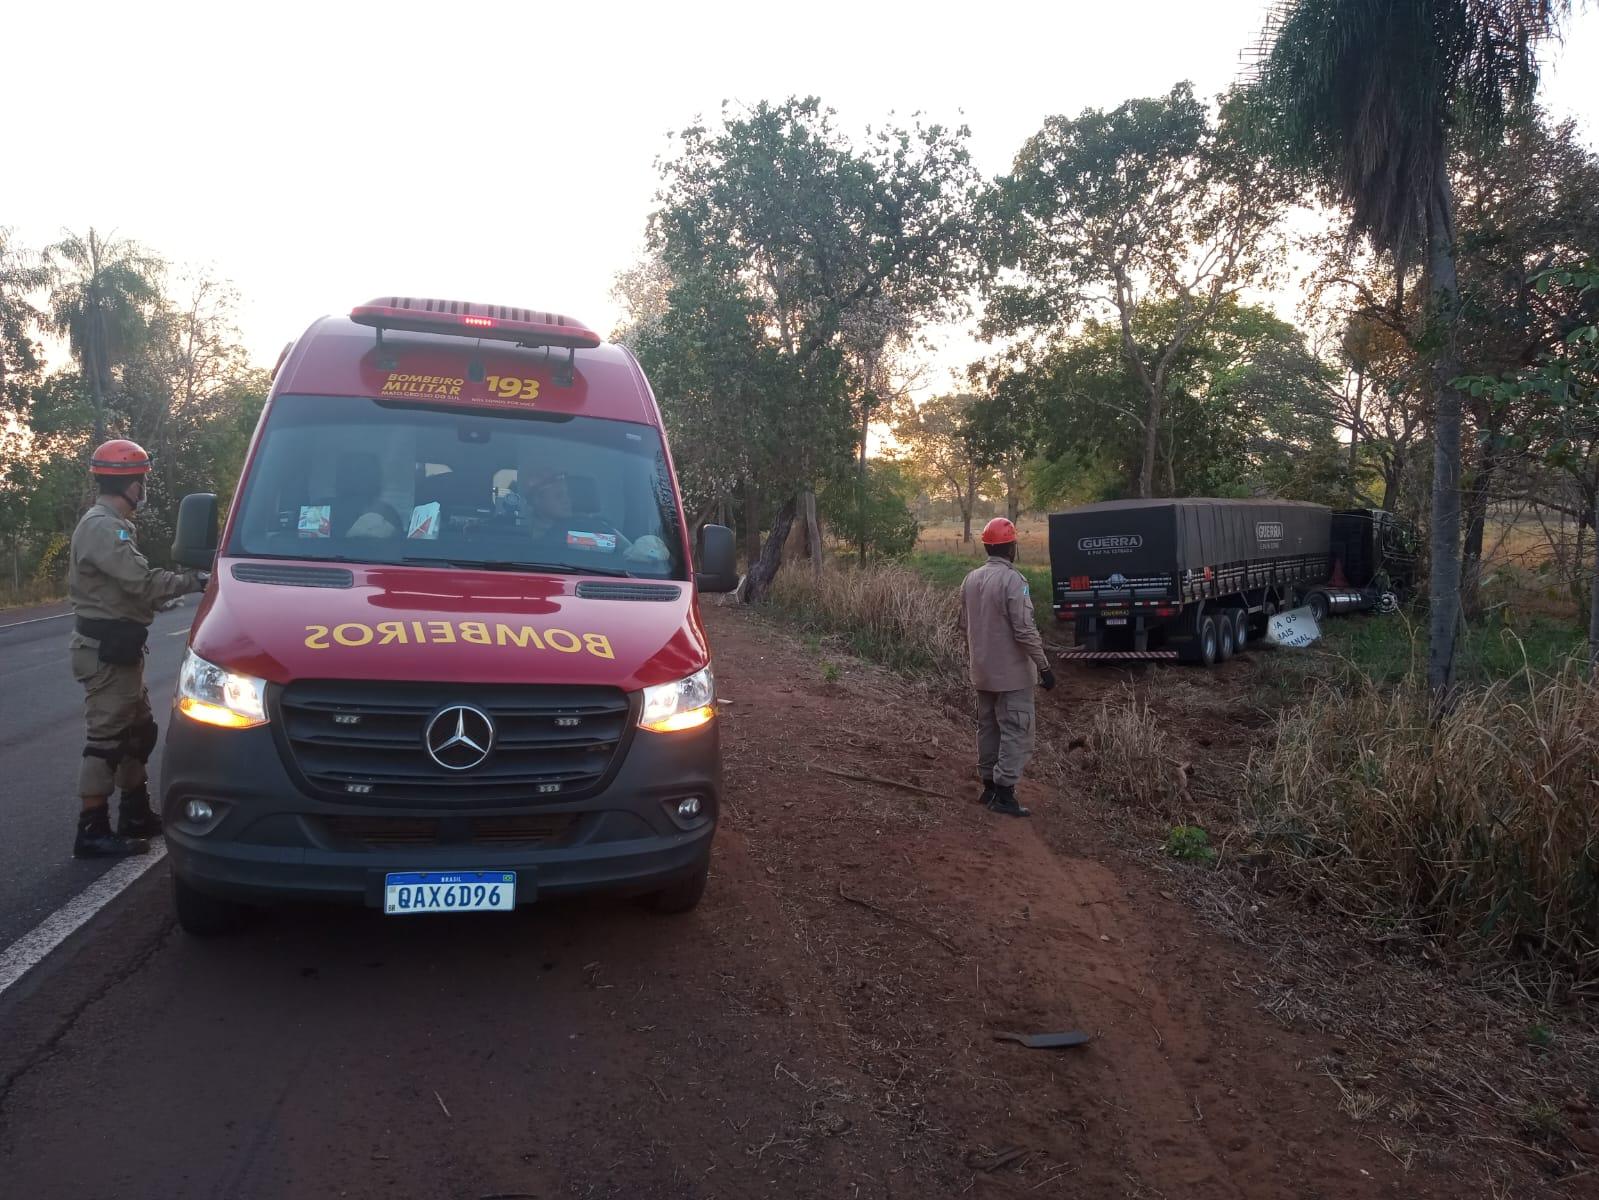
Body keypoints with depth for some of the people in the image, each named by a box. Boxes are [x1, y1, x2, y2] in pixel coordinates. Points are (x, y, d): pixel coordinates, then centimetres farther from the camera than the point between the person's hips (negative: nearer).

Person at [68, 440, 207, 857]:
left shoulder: (110, 525, 18)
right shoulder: (101, 526, -18)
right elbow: (143, 583, -25)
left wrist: (181, 581, 4)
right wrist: (192, 580, -14)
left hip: (119, 647, 11)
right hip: (105, 649, -11)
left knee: (138, 732, 17)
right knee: (107, 738, -7)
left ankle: (136, 814, 28)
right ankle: (92, 833, -1)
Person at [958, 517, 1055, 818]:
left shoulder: (971, 579, 5)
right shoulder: (1013, 580, -19)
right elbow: (1025, 630, -22)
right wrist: (1044, 666, -16)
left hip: (983, 672, 8)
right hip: (1012, 673, -8)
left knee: (988, 727, 16)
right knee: (1016, 732, -2)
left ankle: (989, 786, 23)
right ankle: (1004, 794, -3)